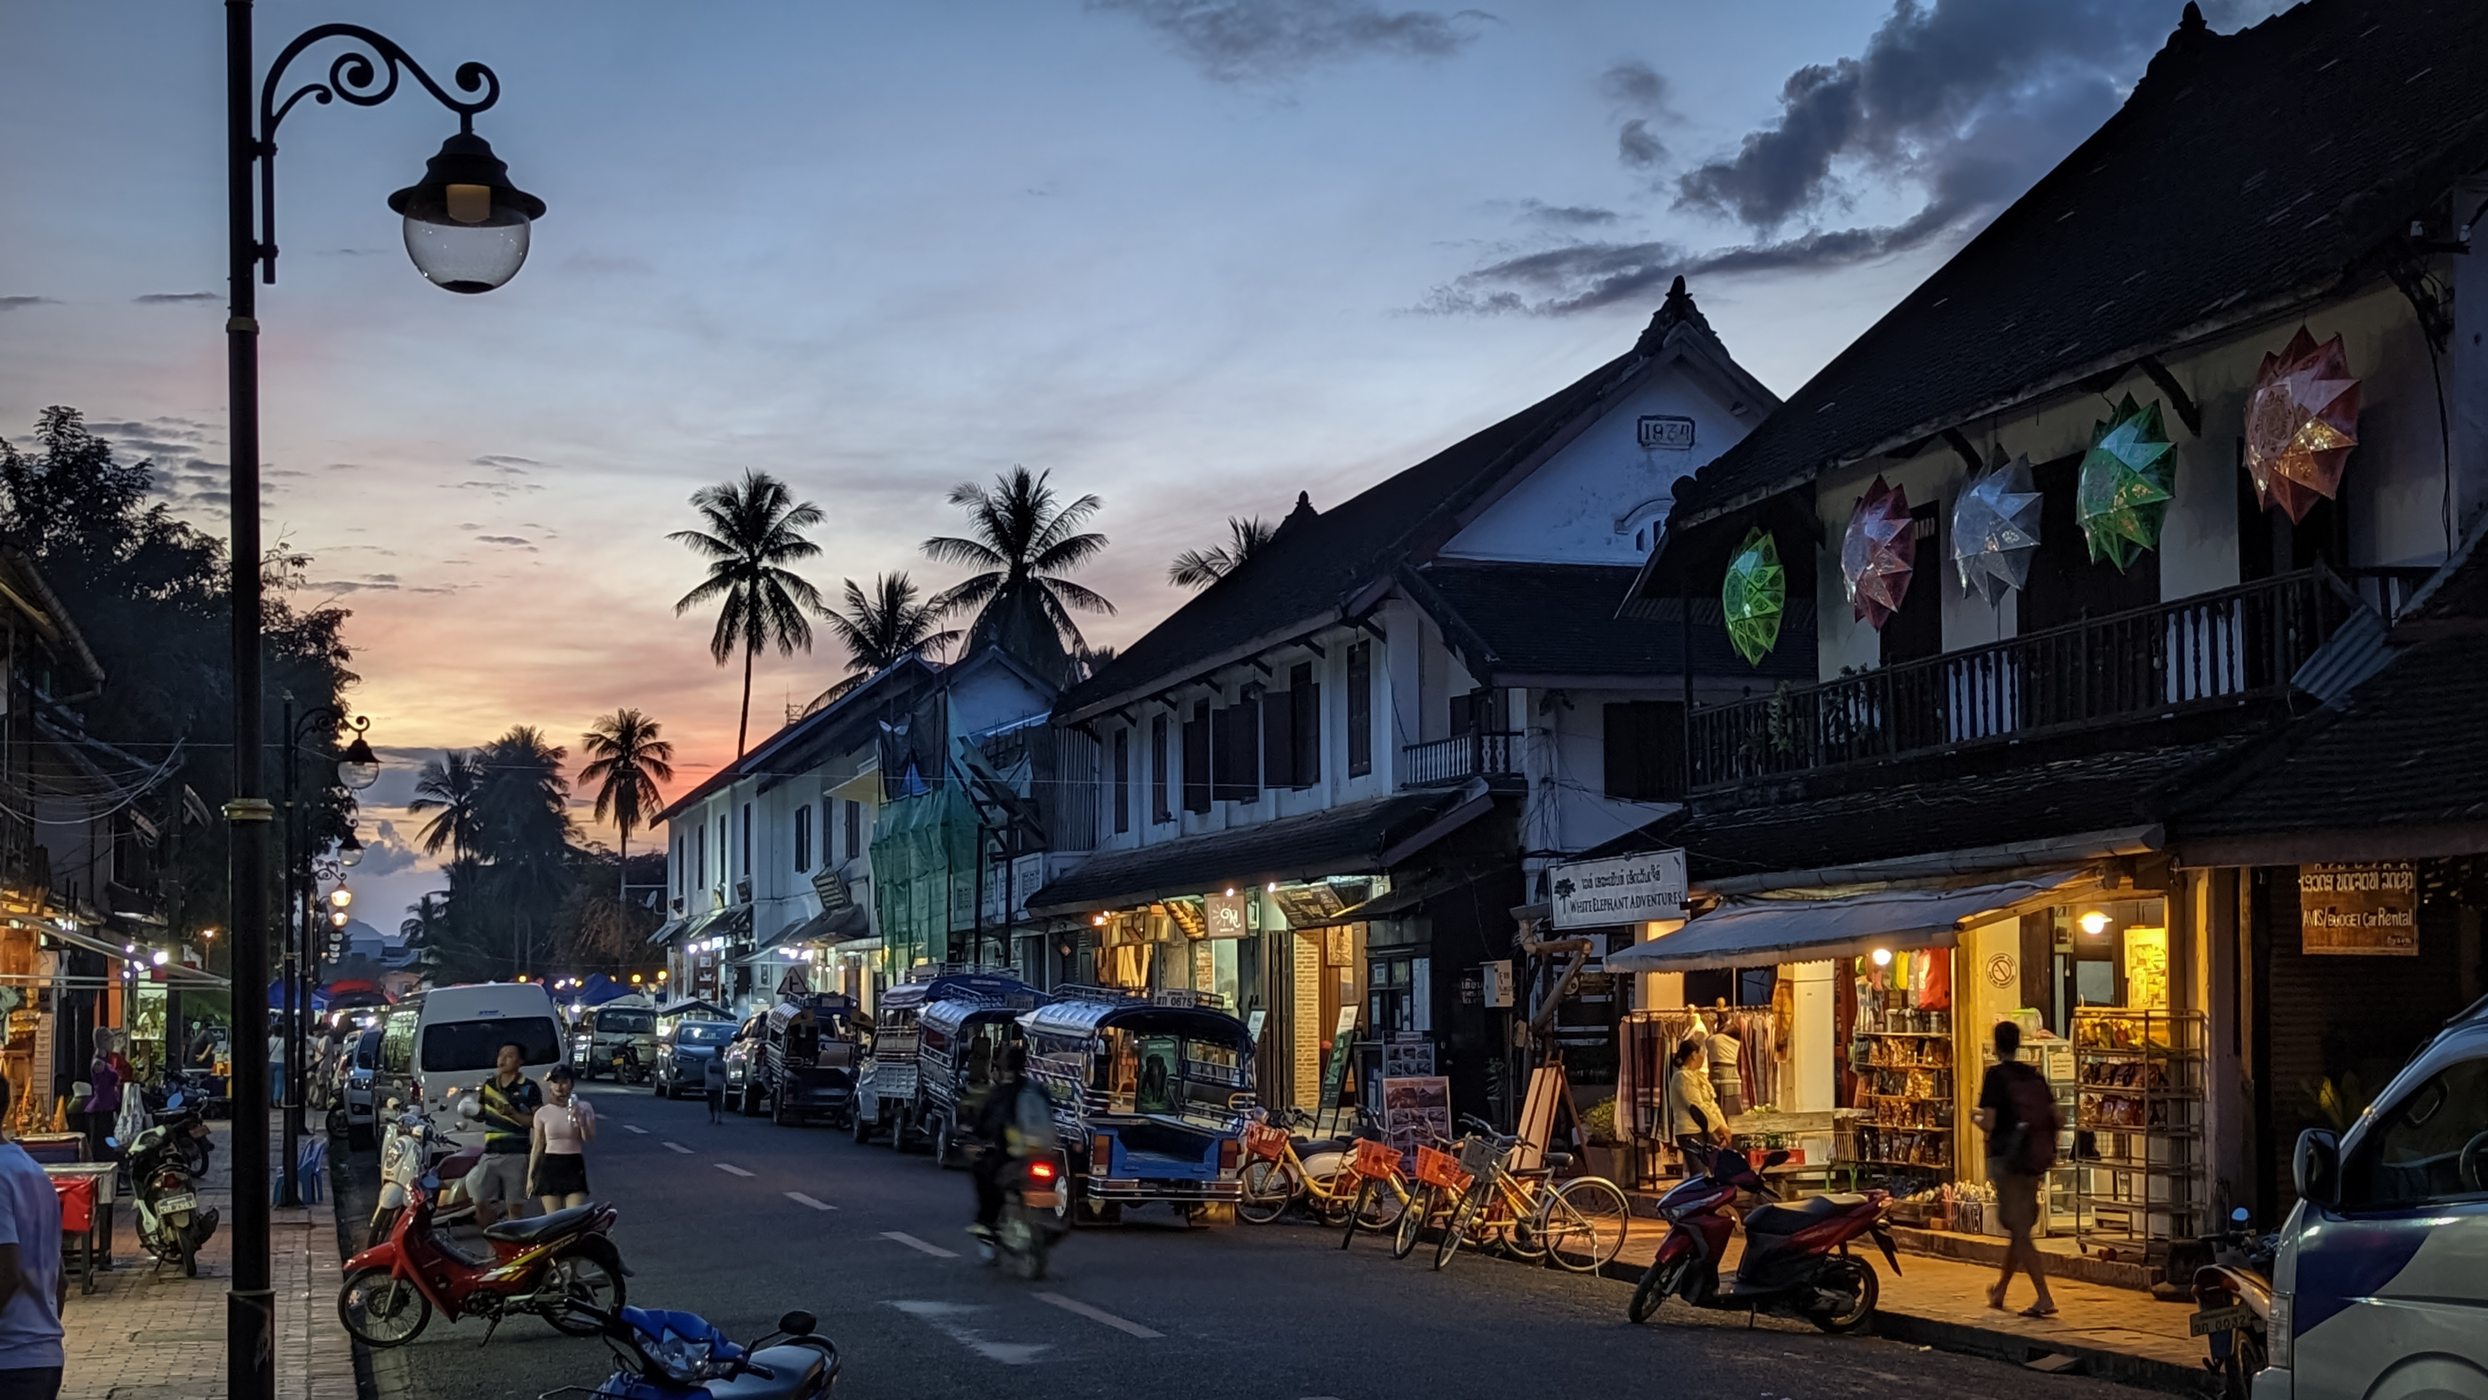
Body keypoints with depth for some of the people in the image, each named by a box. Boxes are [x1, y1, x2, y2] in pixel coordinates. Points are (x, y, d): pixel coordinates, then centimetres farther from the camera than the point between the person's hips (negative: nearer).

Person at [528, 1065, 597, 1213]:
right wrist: (530, 1177, 9)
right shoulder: (543, 1113, 4)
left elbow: (590, 1139, -6)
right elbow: (537, 1146, 10)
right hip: (550, 1167, 1)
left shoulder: (583, 1108, 2)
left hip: (574, 1167, -1)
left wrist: (580, 1119, -23)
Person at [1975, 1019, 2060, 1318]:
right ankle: (1999, 1291, 32)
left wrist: (1976, 1120, 4)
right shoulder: (2035, 1076, 7)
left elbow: (1988, 1123, -17)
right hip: (2034, 1161, 7)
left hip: (2005, 1158, -6)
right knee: (2020, 1228, 18)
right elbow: (2055, 1119, 5)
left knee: (2019, 1231, -5)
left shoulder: (1996, 1075, -10)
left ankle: (2045, 1298, -15)